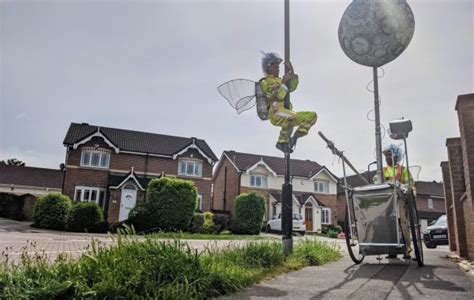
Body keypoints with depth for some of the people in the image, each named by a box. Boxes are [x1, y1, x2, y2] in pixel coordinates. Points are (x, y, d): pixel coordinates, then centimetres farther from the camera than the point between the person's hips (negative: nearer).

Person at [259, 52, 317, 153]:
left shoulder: (280, 81, 31)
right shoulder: (265, 82, 6)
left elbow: (292, 88, 9)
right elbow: (279, 96, -10)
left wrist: (292, 71, 2)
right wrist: (284, 81, -10)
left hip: (286, 115, 8)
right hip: (275, 113, -8)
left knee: (312, 116, -4)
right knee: (292, 116, -39)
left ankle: (294, 137, -12)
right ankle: (282, 142, -22)